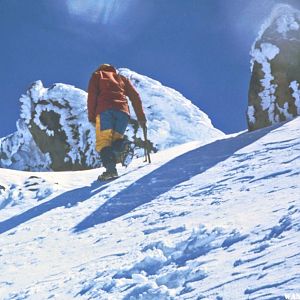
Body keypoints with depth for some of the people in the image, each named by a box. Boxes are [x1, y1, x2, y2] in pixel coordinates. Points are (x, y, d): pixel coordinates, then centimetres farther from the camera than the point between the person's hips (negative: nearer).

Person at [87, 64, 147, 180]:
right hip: (123, 110, 3)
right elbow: (135, 96, 21)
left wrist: (92, 117, 6)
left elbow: (92, 95, 10)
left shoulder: (97, 75, 27)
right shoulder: (122, 78, 35)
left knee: (103, 140, -6)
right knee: (116, 138, 12)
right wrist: (141, 117, 17)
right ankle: (120, 143, -25)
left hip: (105, 110, -3)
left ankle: (111, 169, -30)